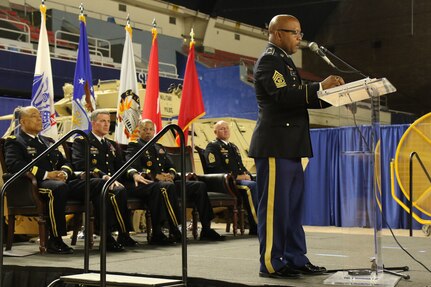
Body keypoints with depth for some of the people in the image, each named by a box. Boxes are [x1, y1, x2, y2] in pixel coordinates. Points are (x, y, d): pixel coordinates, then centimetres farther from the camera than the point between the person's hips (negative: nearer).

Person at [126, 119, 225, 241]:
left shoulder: (160, 148, 30)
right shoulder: (134, 146, 8)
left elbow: (171, 166, 25)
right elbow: (134, 167, -9)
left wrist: (171, 174, -1)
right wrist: (156, 176, -17)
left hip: (167, 181, 7)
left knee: (199, 185, -10)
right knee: (169, 186, -41)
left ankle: (206, 229, -12)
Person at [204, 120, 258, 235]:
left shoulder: (233, 147, 28)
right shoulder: (212, 146, 2)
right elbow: (214, 169, -11)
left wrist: (247, 175, 4)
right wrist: (236, 176, -15)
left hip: (241, 179, 8)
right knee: (252, 186, -33)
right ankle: (255, 227, -31)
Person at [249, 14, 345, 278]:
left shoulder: (284, 60, 22)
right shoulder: (269, 60, -8)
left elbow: (299, 98, 19)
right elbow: (283, 96, -22)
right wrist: (320, 87, -21)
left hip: (290, 148, 10)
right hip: (275, 146, -10)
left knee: (293, 207, 12)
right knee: (274, 207, -5)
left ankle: (296, 259, 18)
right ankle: (271, 263, 1)